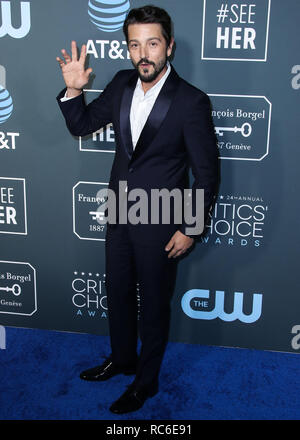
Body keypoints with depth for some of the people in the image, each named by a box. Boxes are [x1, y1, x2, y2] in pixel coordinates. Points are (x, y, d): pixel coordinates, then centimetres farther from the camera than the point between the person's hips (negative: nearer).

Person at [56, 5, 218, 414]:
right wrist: (73, 89, -10)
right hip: (119, 213, 6)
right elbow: (81, 125, 8)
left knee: (154, 304, 12)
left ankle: (146, 381, 34)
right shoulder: (121, 84, -3)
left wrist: (190, 229, -12)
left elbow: (206, 173, -14)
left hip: (160, 224, -5)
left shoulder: (191, 101, -19)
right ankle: (122, 358, 47)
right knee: (118, 292, 22)